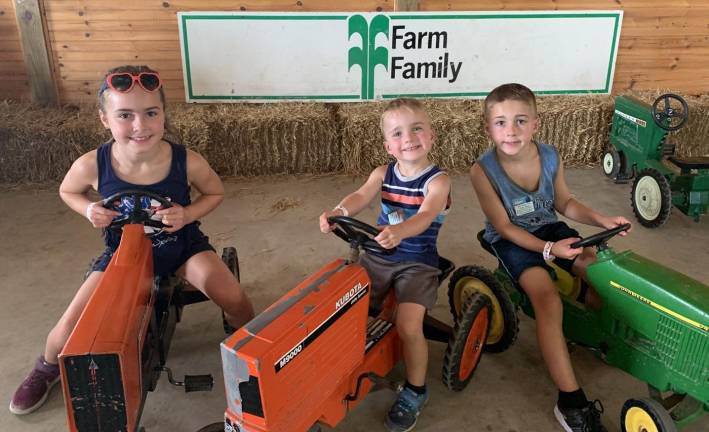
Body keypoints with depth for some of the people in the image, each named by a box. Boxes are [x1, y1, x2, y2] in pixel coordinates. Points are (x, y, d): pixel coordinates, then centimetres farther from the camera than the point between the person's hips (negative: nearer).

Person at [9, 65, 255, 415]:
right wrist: (90, 210, -19)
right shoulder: (91, 165, -22)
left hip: (182, 245, -1)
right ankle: (47, 368, 35)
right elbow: (68, 191, 3)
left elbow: (215, 192, -3)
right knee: (69, 331, -5)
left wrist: (187, 213, -22)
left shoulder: (186, 162, -25)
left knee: (234, 301, -25)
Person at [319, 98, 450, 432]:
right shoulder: (383, 174, 2)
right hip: (377, 256, 4)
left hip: (418, 262, -4)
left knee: (408, 325, -20)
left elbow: (425, 216, -29)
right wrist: (338, 212, -41)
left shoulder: (437, 181, -10)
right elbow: (361, 195, -18)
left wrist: (398, 232, -52)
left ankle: (415, 391, 5)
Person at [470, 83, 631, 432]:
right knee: (547, 297, -26)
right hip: (511, 239, -5)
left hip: (548, 227, 6)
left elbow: (565, 202, 8)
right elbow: (504, 227, -19)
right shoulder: (483, 170, -23)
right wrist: (548, 249, -28)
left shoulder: (550, 158, -9)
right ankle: (571, 402, -22)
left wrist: (600, 220, -7)